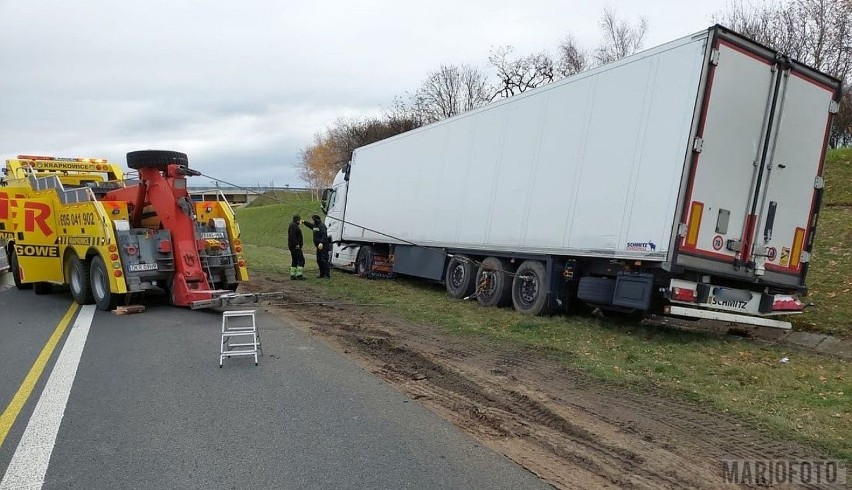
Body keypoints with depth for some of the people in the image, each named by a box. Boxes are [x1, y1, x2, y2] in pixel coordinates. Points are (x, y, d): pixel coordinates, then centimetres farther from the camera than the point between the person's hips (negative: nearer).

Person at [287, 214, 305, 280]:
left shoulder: (294, 225, 19)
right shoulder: (293, 226, -14)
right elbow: (292, 236, -25)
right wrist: (296, 244, -25)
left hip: (293, 246, 11)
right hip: (296, 247, -11)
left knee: (294, 260, 13)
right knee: (301, 260, -9)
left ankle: (292, 275, 14)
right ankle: (299, 275, -11)